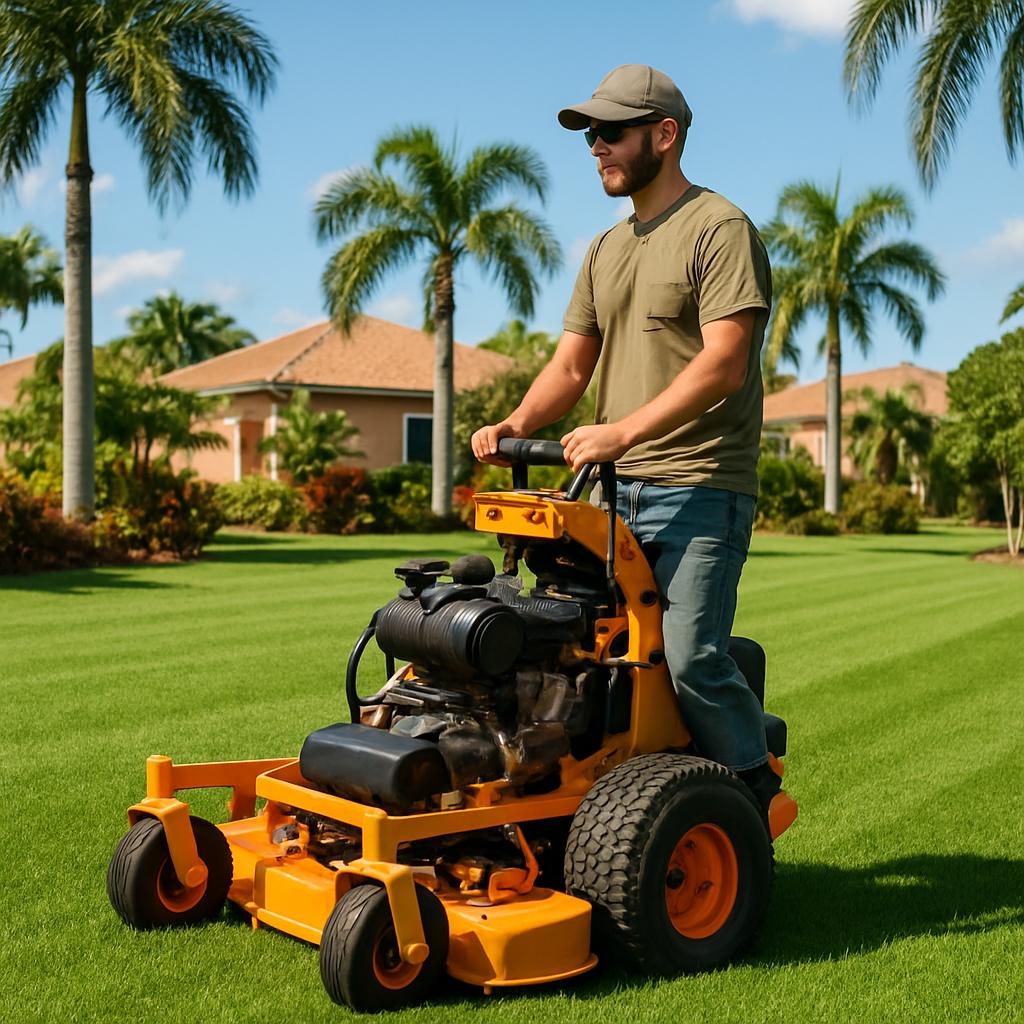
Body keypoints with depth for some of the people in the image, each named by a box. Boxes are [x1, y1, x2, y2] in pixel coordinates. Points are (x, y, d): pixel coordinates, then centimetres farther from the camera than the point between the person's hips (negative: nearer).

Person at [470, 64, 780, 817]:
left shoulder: (721, 229, -4)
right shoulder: (604, 252, 21)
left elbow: (722, 365, -16)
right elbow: (570, 367, 19)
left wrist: (623, 430, -24)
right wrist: (516, 427, 0)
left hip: (699, 490, -7)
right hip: (614, 492, 8)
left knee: (692, 657, -17)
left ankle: (759, 809, 6)